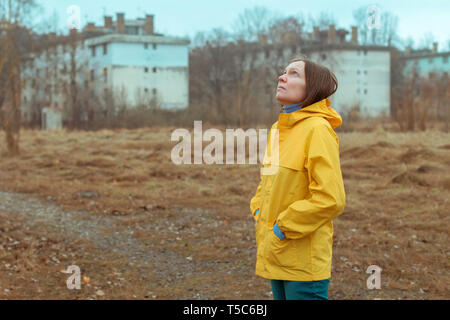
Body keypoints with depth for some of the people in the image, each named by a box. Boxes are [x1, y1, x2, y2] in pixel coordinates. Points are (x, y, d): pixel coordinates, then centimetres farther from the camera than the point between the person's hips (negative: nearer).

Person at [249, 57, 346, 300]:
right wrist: (259, 212, 8)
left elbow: (330, 199, -21)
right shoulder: (277, 129, 11)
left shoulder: (317, 129, -14)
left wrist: (283, 227, -16)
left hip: (304, 261, -8)